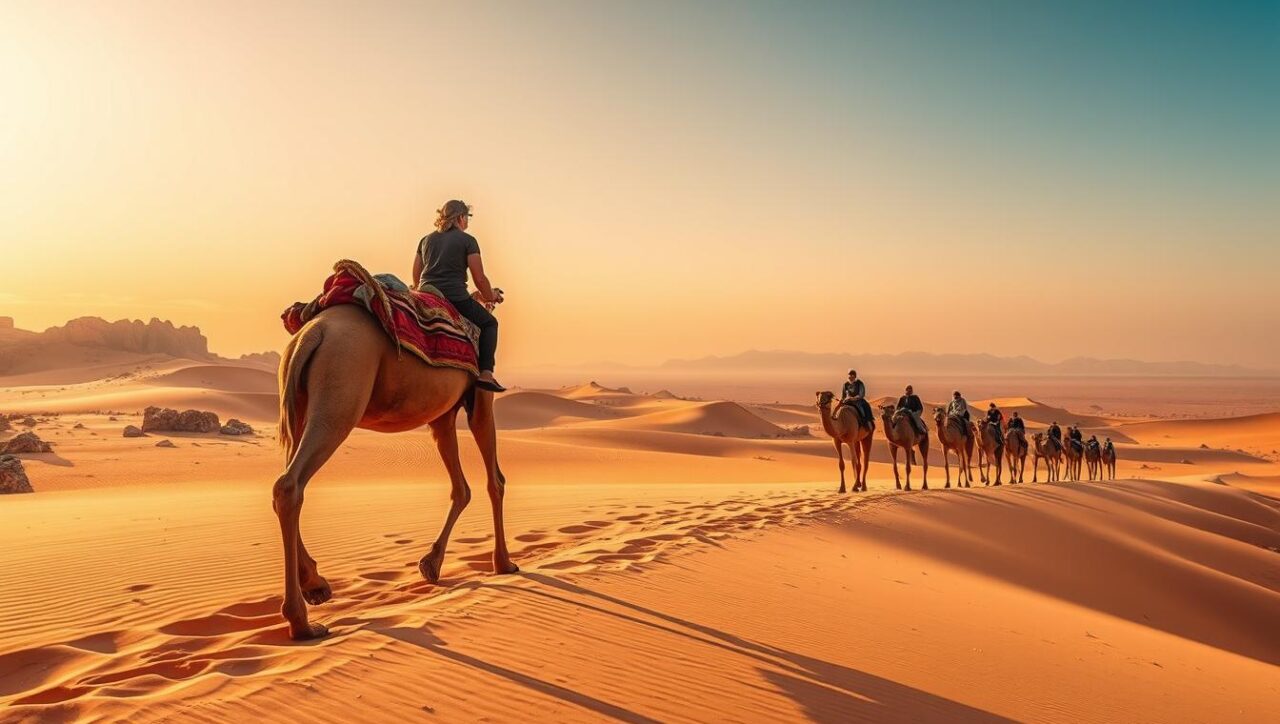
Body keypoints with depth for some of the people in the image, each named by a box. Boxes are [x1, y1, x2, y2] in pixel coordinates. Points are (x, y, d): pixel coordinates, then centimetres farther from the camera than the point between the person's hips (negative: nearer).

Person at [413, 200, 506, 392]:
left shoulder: (426, 240, 17)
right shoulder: (467, 240, 1)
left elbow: (416, 278, 19)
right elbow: (479, 278, -1)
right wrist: (490, 297, 17)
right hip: (455, 299, -5)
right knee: (489, 323, 17)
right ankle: (485, 373, 0)